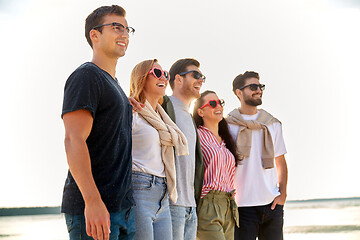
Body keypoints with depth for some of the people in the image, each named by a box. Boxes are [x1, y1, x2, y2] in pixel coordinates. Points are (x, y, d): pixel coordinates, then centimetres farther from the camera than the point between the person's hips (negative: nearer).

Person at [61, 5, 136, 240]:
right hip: (92, 207, -9)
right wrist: (93, 201, -25)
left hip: (123, 206, 9)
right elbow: (73, 141, -18)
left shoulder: (115, 85, 22)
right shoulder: (86, 76, -7)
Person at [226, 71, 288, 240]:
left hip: (272, 203, 4)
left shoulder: (272, 124, 10)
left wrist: (282, 194, 4)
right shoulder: (227, 125, -1)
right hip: (243, 206, -4)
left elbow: (280, 162, 15)